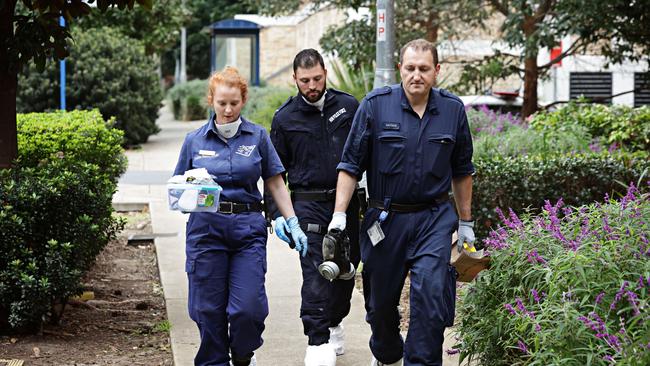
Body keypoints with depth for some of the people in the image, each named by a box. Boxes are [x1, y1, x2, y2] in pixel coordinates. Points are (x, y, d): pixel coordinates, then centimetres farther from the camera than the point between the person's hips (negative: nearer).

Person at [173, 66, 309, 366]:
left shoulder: (257, 136, 6)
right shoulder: (195, 140, 7)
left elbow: (275, 184, 9)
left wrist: (293, 224, 3)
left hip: (248, 228, -1)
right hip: (206, 227, 1)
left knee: (248, 307, -8)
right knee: (208, 308, 1)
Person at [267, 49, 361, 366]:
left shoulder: (348, 107, 3)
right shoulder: (284, 118, 1)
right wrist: (277, 214, 1)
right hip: (307, 205, -2)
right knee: (315, 274, -11)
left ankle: (334, 323, 34)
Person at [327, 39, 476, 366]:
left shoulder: (452, 109, 1)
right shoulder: (375, 105, -6)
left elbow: (462, 171, 12)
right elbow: (350, 165, -3)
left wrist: (466, 222, 14)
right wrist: (339, 215, -10)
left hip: (434, 219, 0)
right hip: (385, 218, 0)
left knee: (430, 293, -18)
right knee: (381, 300, 12)